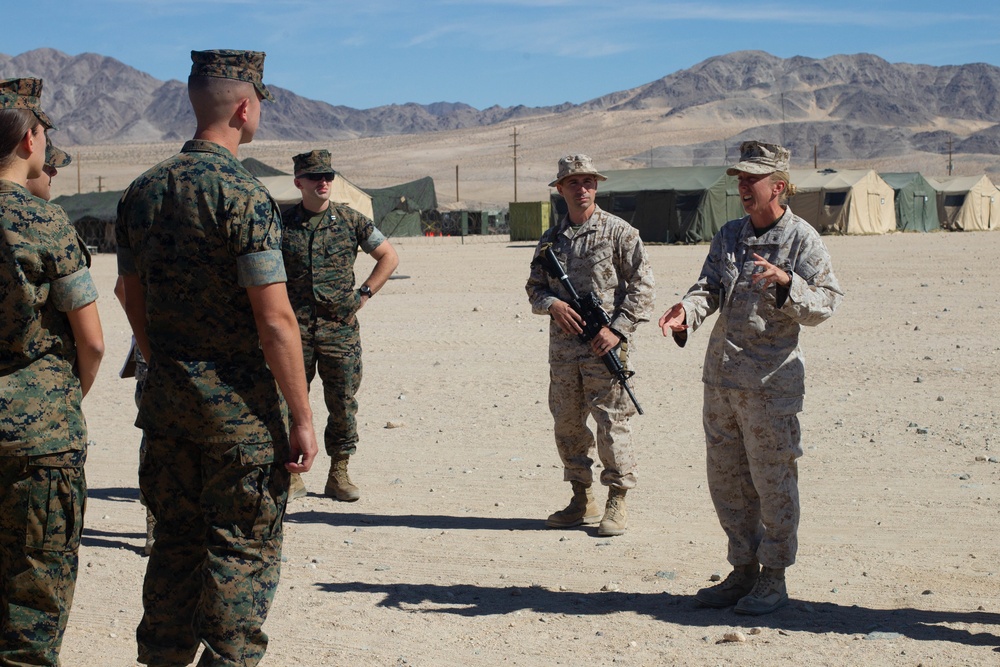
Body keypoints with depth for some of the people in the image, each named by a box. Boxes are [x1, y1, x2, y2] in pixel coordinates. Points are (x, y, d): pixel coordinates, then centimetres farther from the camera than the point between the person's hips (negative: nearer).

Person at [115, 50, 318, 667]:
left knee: (177, 543, 17)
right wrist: (303, 419, -13)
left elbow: (135, 305, 14)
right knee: (243, 553, 3)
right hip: (240, 407, -7)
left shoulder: (142, 192, 7)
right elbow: (275, 321, -18)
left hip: (165, 401, 7)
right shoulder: (243, 193, -15)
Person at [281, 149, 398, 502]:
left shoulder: (350, 220, 3)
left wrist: (364, 293, 4)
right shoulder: (282, 224, 3)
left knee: (343, 403, 2)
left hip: (340, 327, 0)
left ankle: (338, 475, 12)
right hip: (295, 328, 0)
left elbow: (389, 256, 12)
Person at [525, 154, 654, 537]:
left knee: (612, 421, -4)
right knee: (567, 423, 9)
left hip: (604, 345, -5)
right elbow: (534, 288, 16)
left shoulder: (619, 232, -2)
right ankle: (582, 501, 21)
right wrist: (552, 304, -7)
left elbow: (641, 286, -4)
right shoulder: (551, 239, 12)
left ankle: (617, 503, 5)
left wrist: (618, 329, -13)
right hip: (563, 344, 5)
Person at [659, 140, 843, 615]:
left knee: (772, 481, 1)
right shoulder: (729, 235, 13)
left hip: (770, 380, -7)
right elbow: (709, 287, 6)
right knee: (726, 479, 13)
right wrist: (686, 311, -15)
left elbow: (824, 304, -10)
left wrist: (785, 282, -26)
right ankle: (744, 570, 26)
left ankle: (773, 579, 13)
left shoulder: (802, 240, -5)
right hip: (720, 377, 7)